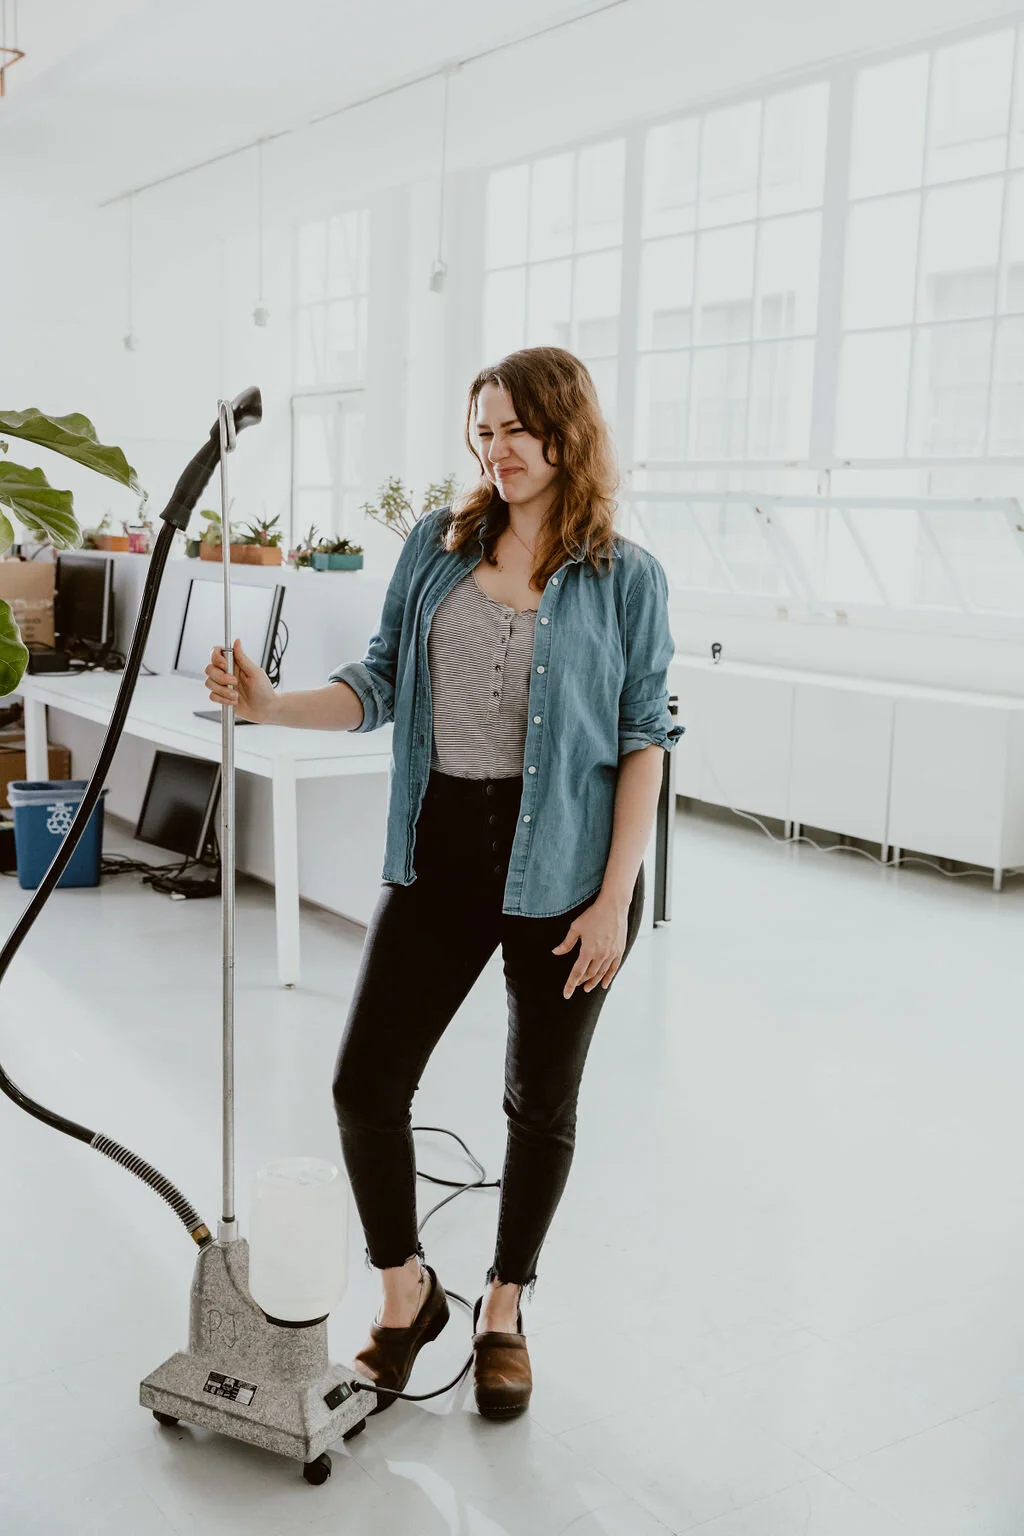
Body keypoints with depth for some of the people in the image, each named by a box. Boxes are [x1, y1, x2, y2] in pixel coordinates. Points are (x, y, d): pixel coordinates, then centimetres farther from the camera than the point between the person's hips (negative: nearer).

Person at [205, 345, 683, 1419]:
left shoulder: (625, 577, -4)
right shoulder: (437, 545, 5)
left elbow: (643, 740, -4)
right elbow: (381, 683, 6)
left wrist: (615, 897, -10)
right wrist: (274, 705, -13)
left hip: (563, 867, -2)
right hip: (441, 853, 3)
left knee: (541, 1102, 12)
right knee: (365, 1085, 1)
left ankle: (503, 1312, 35)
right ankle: (405, 1295, 27)